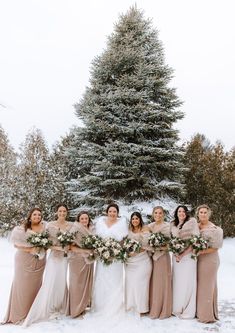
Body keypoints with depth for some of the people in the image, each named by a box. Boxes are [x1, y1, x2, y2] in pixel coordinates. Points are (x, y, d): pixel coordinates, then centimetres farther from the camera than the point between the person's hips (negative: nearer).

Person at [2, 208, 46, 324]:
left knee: (35, 285, 12)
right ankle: (19, 313, 17)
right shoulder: (22, 228, -10)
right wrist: (30, 250, -20)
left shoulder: (45, 226, 0)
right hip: (24, 260, -3)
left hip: (39, 261, 3)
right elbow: (16, 244, -11)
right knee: (22, 285, 3)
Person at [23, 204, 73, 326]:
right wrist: (58, 247, -17)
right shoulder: (50, 225, -4)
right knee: (51, 282, -5)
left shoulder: (71, 225, 4)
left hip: (66, 257, 2)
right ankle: (46, 309, 8)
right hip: (54, 256, -2)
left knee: (62, 282, 7)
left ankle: (59, 308, 24)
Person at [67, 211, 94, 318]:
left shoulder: (90, 230, 9)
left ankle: (84, 304, 28)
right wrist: (84, 250, -20)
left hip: (88, 260, 6)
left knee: (87, 283, 13)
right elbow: (71, 247, -14)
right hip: (77, 260, -6)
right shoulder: (75, 230, -9)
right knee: (77, 284, 0)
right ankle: (76, 309, 11)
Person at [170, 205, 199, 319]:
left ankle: (188, 311, 12)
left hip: (188, 255, -4)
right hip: (176, 256, 4)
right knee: (177, 282, 7)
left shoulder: (192, 221, -4)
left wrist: (183, 254, -13)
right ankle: (177, 308, 19)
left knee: (187, 282, -1)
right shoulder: (172, 224, 11)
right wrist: (175, 254, -4)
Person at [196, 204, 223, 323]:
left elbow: (215, 248, -11)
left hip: (209, 259, -5)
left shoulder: (214, 229, -11)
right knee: (198, 285, 11)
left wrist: (201, 252, -20)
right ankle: (199, 311, 25)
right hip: (197, 259, 5)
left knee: (207, 286, 3)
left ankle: (207, 315, 16)